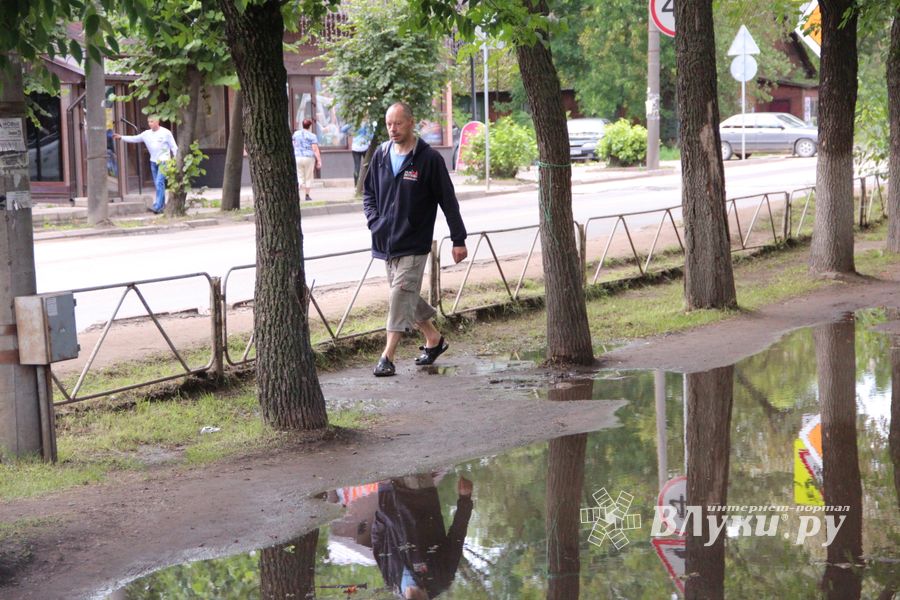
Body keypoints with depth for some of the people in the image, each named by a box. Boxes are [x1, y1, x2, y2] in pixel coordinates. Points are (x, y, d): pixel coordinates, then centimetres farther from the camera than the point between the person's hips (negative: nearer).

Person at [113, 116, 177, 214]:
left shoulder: (166, 133, -6)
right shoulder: (147, 134, 7)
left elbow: (174, 147, -3)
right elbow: (134, 139, 8)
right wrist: (121, 137, 1)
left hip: (164, 161, -6)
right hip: (153, 162, 6)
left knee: (159, 183, -15)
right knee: (158, 184, 9)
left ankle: (157, 207, -19)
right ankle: (161, 206, 15)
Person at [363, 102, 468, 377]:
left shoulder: (429, 158, -9)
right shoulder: (381, 154, 6)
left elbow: (448, 200, -6)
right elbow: (368, 192, 19)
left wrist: (459, 239, -6)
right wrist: (374, 220, 2)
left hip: (413, 243, -6)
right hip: (386, 241, 6)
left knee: (401, 295, -12)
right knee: (406, 297, 14)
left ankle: (388, 356, -11)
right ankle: (434, 339, 31)